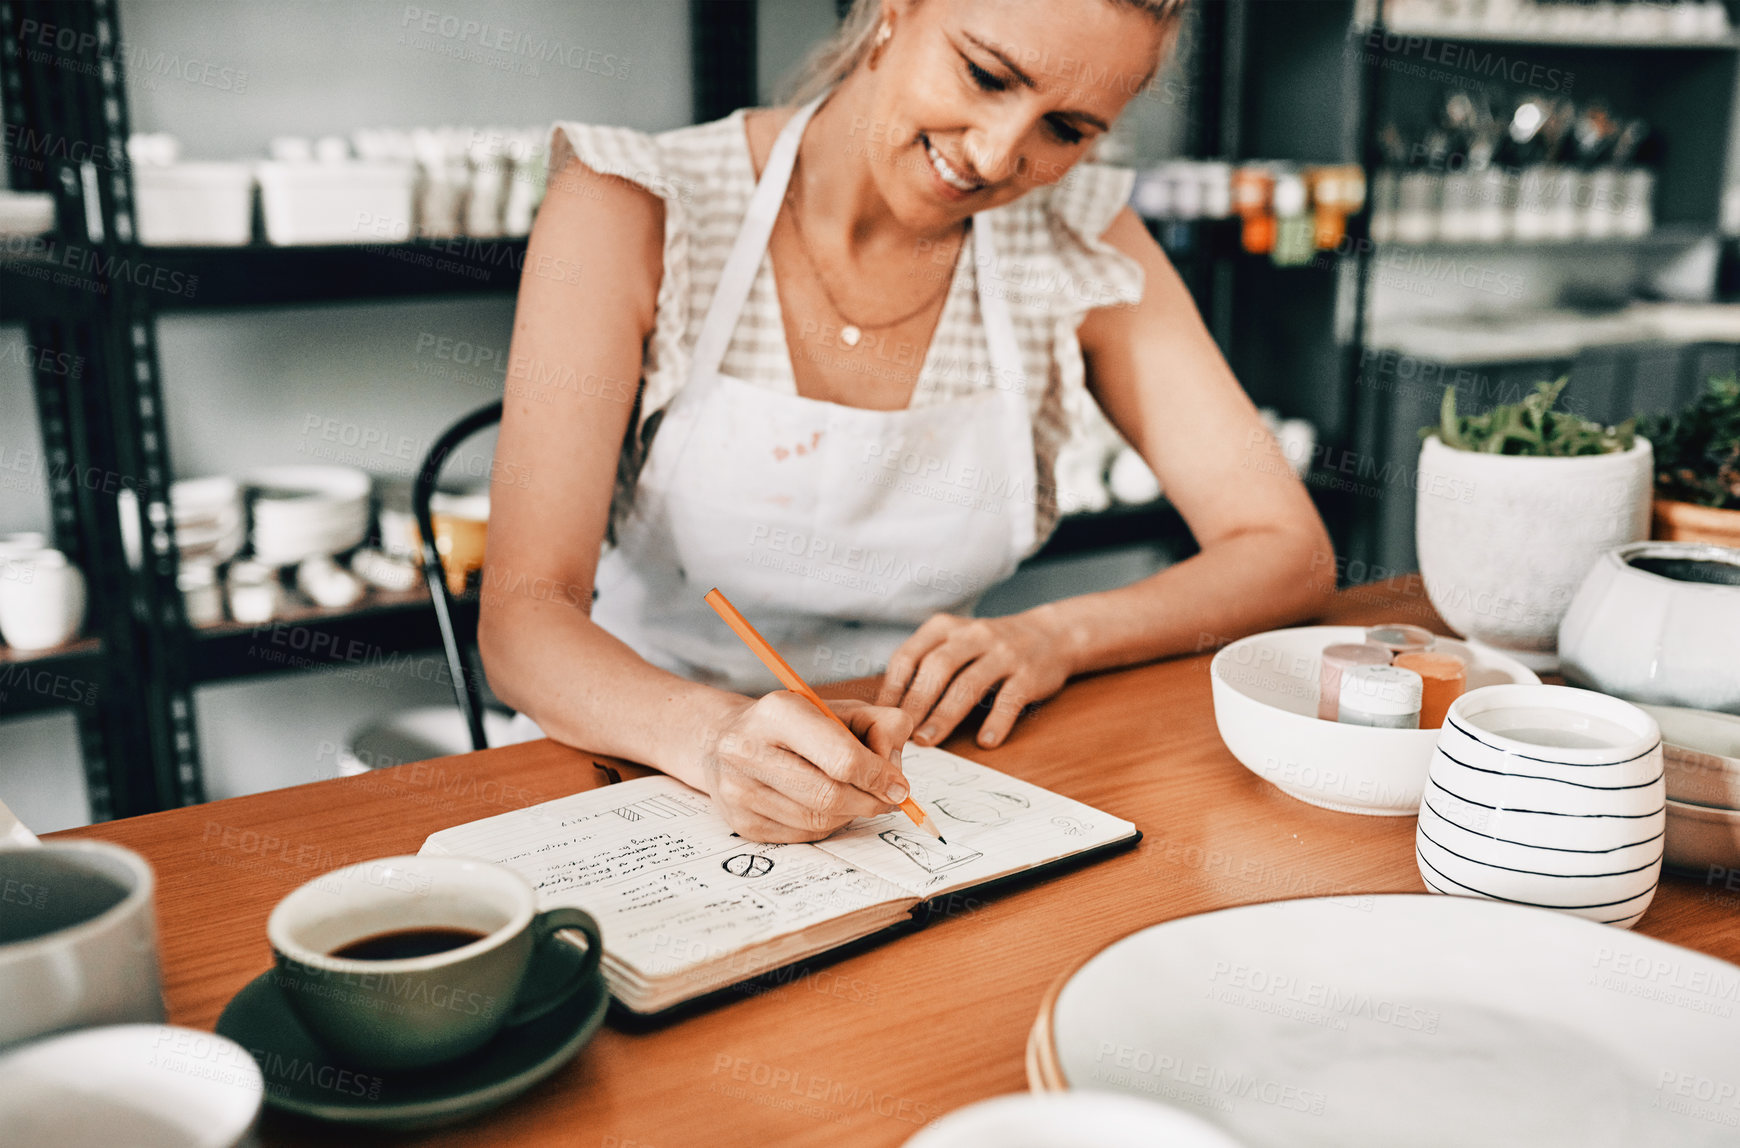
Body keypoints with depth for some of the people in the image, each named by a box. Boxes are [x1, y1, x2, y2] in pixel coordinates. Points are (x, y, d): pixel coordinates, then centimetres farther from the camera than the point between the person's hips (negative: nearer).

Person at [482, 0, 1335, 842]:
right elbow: (521, 616, -19)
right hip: (647, 775, -1)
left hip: (914, 804, 2)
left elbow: (1287, 548, -2)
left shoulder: (1081, 243, -4)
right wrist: (714, 734, -39)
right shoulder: (634, 210, -13)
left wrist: (1055, 637, -19)